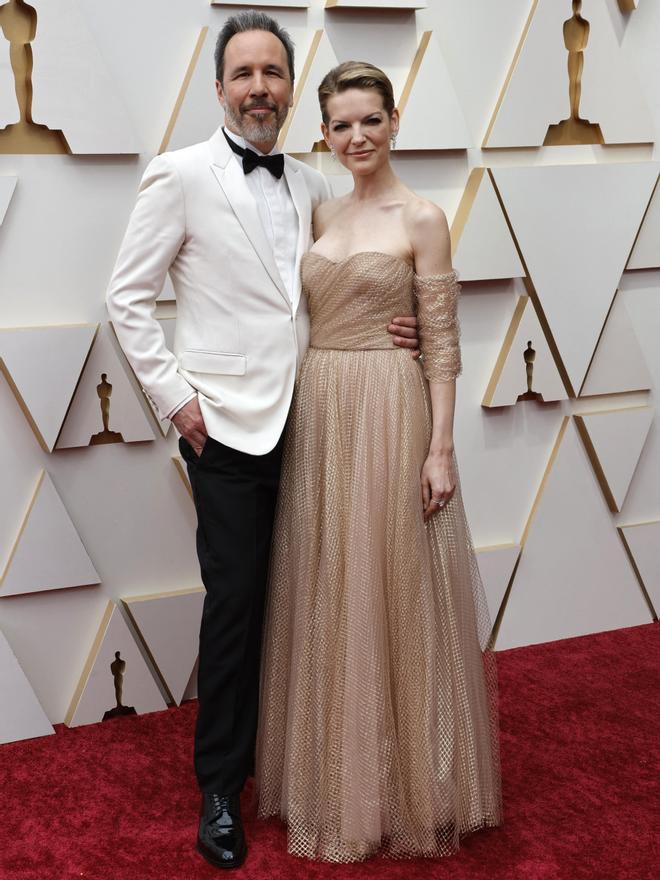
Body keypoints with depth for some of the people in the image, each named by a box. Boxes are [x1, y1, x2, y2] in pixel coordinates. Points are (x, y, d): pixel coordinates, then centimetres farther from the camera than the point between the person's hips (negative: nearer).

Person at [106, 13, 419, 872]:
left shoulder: (313, 187, 9)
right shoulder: (182, 175, -5)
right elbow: (128, 296, -3)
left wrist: (389, 330, 0)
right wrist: (176, 396, -9)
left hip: (310, 421, 5)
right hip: (228, 427, -4)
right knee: (236, 602, 0)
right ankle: (221, 784, 18)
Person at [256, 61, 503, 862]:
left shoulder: (421, 218, -4)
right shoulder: (321, 215, 12)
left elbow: (441, 342, -7)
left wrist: (441, 448, -12)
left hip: (391, 414, -5)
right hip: (318, 414, 6)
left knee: (391, 593, 2)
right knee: (329, 594, 11)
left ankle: (404, 782, 21)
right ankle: (337, 774, 29)